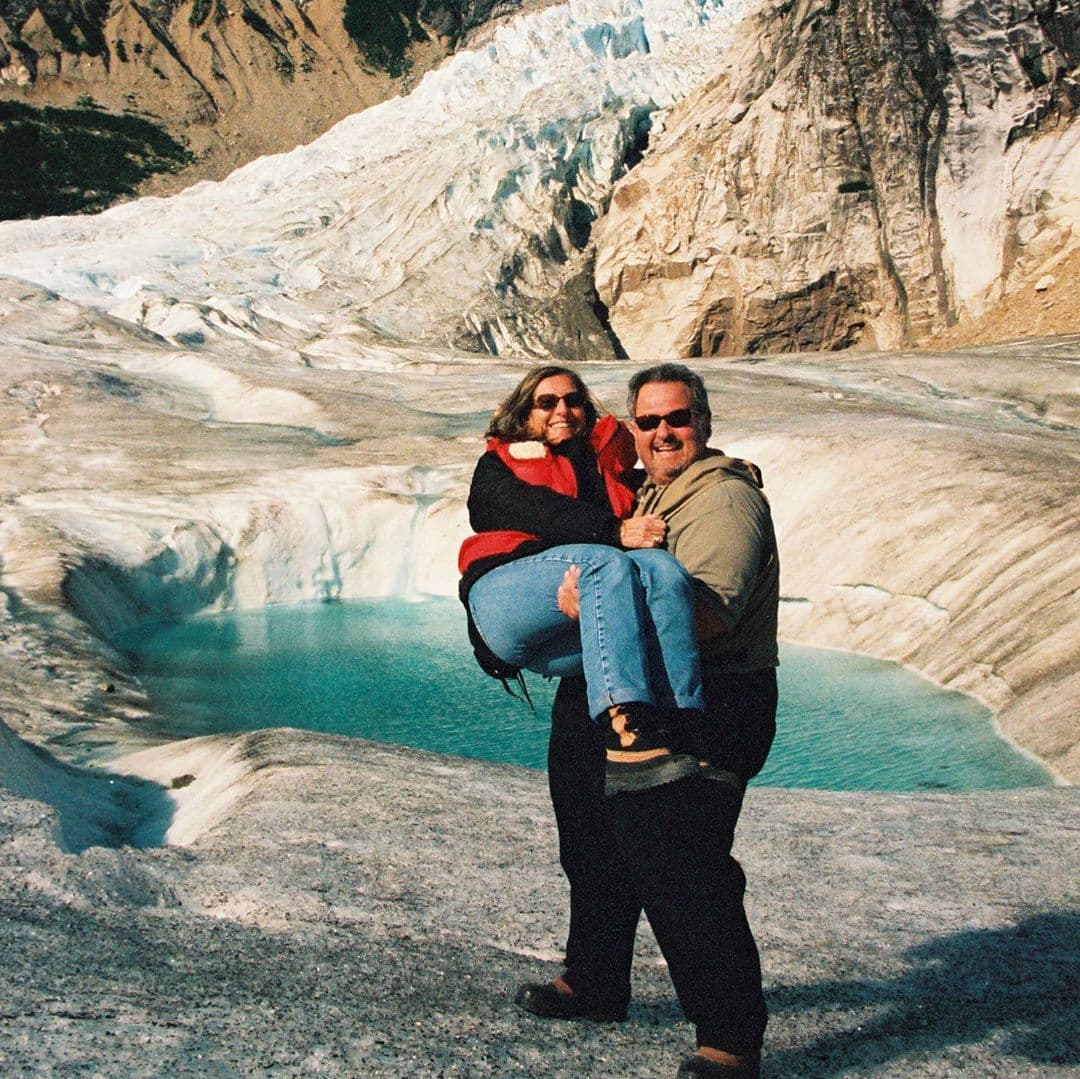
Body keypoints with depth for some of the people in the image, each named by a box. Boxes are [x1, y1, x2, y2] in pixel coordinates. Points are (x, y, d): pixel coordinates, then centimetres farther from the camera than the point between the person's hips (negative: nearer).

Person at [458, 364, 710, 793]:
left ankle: (678, 730, -45)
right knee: (608, 565, -32)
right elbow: (535, 512, 1)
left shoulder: (608, 462, 35)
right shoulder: (497, 467, 22)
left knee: (661, 567, -28)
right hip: (508, 597, -3)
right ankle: (626, 737, -49)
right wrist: (614, 532, -14)